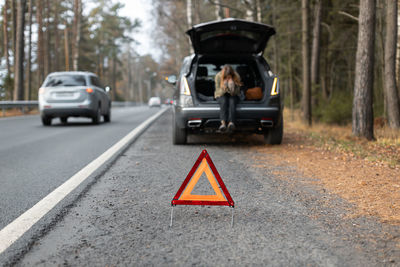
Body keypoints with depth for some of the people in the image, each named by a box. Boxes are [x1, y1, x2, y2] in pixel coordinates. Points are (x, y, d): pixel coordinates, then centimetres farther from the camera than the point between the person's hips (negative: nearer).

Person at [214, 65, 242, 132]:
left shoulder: (236, 77, -17)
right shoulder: (218, 76, -18)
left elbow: (237, 92, -13)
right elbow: (218, 91, -13)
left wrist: (232, 87, -34)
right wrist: (223, 89, -34)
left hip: (232, 95, 0)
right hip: (221, 95, 0)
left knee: (232, 101, -34)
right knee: (224, 101, -35)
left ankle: (231, 123, -55)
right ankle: (223, 122, -53)